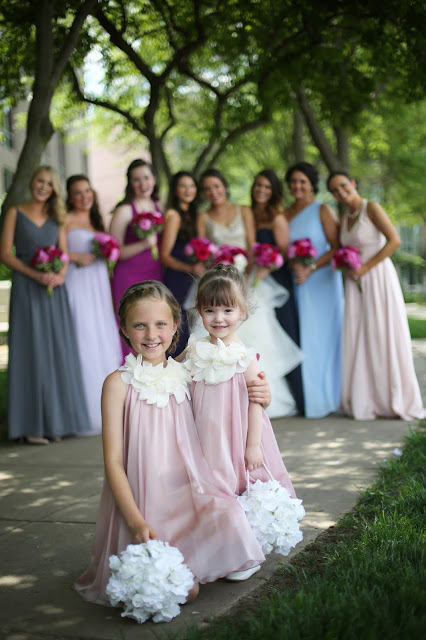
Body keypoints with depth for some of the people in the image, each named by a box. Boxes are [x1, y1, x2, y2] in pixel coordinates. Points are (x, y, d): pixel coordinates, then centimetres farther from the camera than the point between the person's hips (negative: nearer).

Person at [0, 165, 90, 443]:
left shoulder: (57, 217, 15)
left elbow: (64, 253, 12)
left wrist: (60, 274, -9)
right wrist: (35, 274, -15)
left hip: (54, 289, 4)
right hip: (26, 288, -4)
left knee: (58, 351, 3)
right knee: (30, 351, -6)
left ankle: (56, 420, 11)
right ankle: (33, 426, -4)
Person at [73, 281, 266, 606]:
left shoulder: (185, 376, 7)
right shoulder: (119, 383, -6)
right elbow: (113, 460, -8)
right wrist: (135, 521, -18)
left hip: (189, 494, 5)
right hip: (142, 501, -5)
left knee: (232, 522, -23)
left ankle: (186, 564, 4)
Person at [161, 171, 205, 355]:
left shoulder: (192, 214, 17)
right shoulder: (173, 215, -7)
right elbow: (165, 256, -12)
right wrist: (190, 268, -23)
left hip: (190, 280, 8)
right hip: (176, 280, -8)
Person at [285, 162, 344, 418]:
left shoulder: (322, 210, -4)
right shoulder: (285, 213, 11)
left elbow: (336, 247, -10)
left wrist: (311, 269, -19)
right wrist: (294, 265, -7)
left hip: (321, 283, -5)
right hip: (296, 284, 5)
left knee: (320, 337, -3)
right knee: (300, 337, 2)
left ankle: (323, 399, 7)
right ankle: (304, 398, 9)